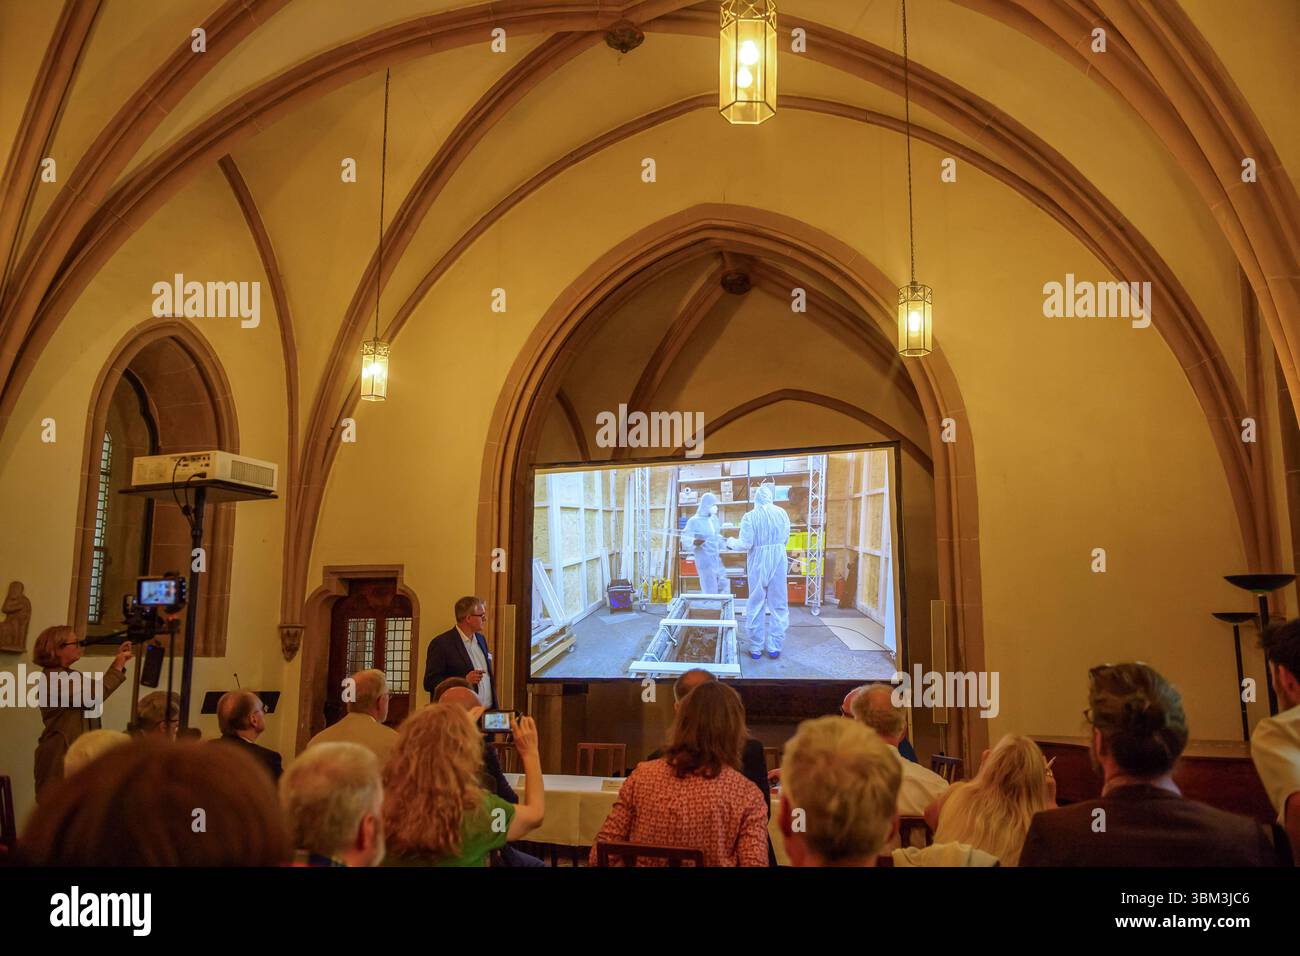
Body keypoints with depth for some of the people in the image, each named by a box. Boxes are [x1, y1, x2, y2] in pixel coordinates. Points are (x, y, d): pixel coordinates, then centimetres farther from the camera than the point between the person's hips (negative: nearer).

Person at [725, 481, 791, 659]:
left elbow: (745, 544, -13)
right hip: (779, 561, 2)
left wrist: (731, 543, 6)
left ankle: (756, 648, 13)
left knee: (756, 605, 9)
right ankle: (774, 647, 13)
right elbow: (786, 539, 6)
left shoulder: (750, 516, -11)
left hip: (758, 563, -2)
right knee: (778, 605, 10)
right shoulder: (782, 513, -2)